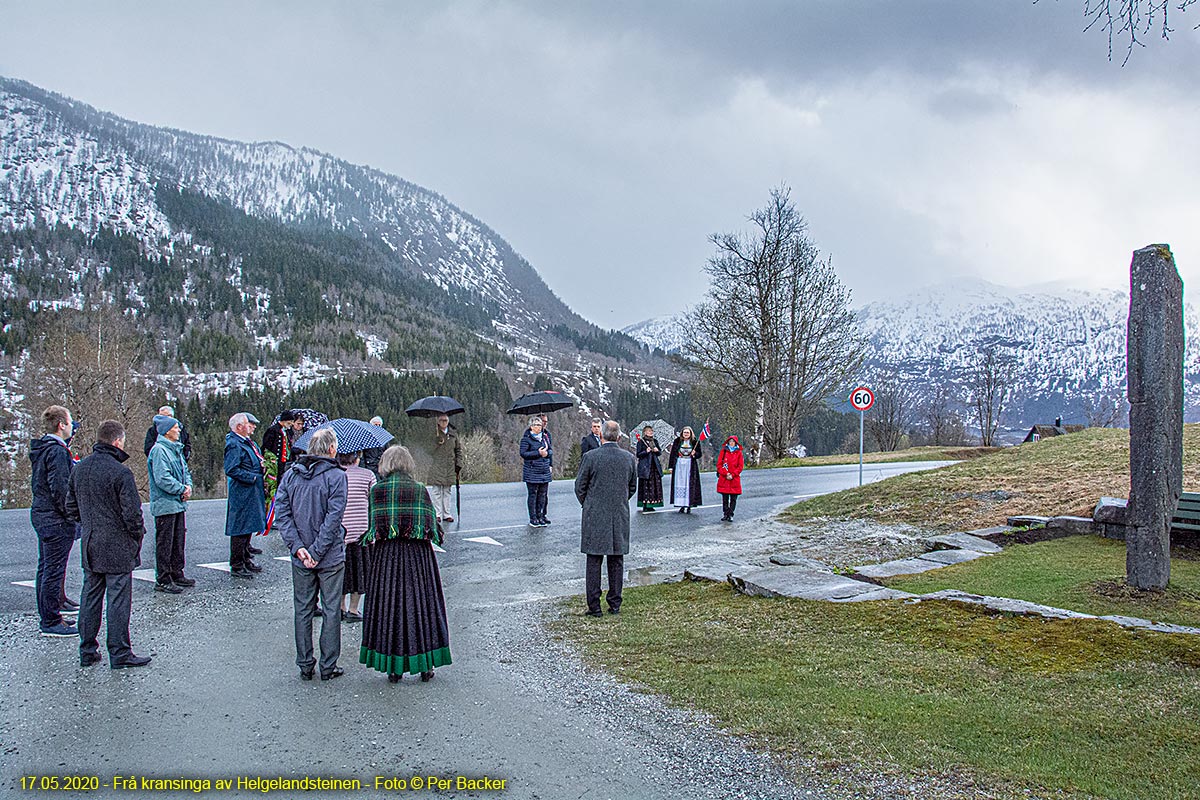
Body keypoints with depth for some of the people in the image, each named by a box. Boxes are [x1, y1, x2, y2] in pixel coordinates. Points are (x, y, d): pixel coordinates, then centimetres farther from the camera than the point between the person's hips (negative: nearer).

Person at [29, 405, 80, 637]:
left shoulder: (41, 448, 12)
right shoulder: (57, 451, -19)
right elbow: (59, 488, -23)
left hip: (41, 514, 11)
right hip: (56, 518, -11)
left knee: (46, 567, 17)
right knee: (54, 570, -4)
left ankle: (47, 615, 27)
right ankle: (51, 622, 1)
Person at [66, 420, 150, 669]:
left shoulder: (80, 469, 6)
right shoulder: (120, 472, -18)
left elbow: (71, 508, 14)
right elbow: (132, 512, -18)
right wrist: (138, 536, -2)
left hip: (90, 546, 7)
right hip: (117, 547, -7)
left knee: (90, 597, 14)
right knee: (118, 599, -1)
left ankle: (87, 651, 22)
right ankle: (119, 654, 5)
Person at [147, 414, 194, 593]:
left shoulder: (176, 449, 13)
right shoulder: (159, 450, -16)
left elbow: (185, 470, 21)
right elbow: (162, 479, -22)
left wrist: (188, 486, 2)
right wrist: (182, 489, -14)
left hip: (178, 504, 9)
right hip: (165, 505, -9)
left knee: (179, 541, 16)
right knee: (164, 543, -2)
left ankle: (177, 574, 26)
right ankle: (162, 580, 4)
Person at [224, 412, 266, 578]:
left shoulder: (247, 441, 13)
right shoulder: (234, 444, -17)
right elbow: (231, 470, -24)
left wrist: (263, 464, 8)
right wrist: (252, 477, -19)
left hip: (252, 492, 10)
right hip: (242, 493, -10)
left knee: (249, 527, 18)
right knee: (240, 528, -3)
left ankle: (246, 559, 30)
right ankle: (236, 566, 5)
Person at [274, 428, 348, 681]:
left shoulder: (291, 475, 3)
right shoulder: (336, 476, -12)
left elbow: (281, 512, -4)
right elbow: (334, 517, -19)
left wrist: (297, 546, -8)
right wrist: (317, 551, -15)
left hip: (300, 558, 4)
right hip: (330, 557, -4)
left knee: (302, 610, 14)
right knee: (331, 610, 7)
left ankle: (305, 665, 21)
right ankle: (328, 667, 13)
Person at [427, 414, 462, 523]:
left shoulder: (453, 433, 10)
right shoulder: (434, 433, -1)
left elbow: (458, 449, 14)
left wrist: (459, 464, 7)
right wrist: (437, 442, -24)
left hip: (450, 467, 3)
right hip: (437, 467, -3)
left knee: (447, 491, 9)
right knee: (436, 491, -2)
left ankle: (447, 514, 13)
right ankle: (437, 514, 3)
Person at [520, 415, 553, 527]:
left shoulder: (545, 436, 13)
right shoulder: (526, 438, -5)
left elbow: (550, 450, 19)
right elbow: (523, 453, -13)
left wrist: (547, 453, -5)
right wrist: (538, 453, -19)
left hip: (545, 472, 6)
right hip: (532, 472, -6)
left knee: (543, 494, 8)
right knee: (533, 495, -1)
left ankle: (540, 516, 16)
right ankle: (533, 518, 4)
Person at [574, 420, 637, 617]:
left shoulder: (590, 457, -12)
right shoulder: (629, 458, -1)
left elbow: (580, 487, -4)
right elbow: (633, 487, 10)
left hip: (595, 516, -3)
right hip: (620, 516, 3)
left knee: (594, 562, 4)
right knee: (617, 561, 11)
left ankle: (594, 606, 5)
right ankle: (615, 604, 16)